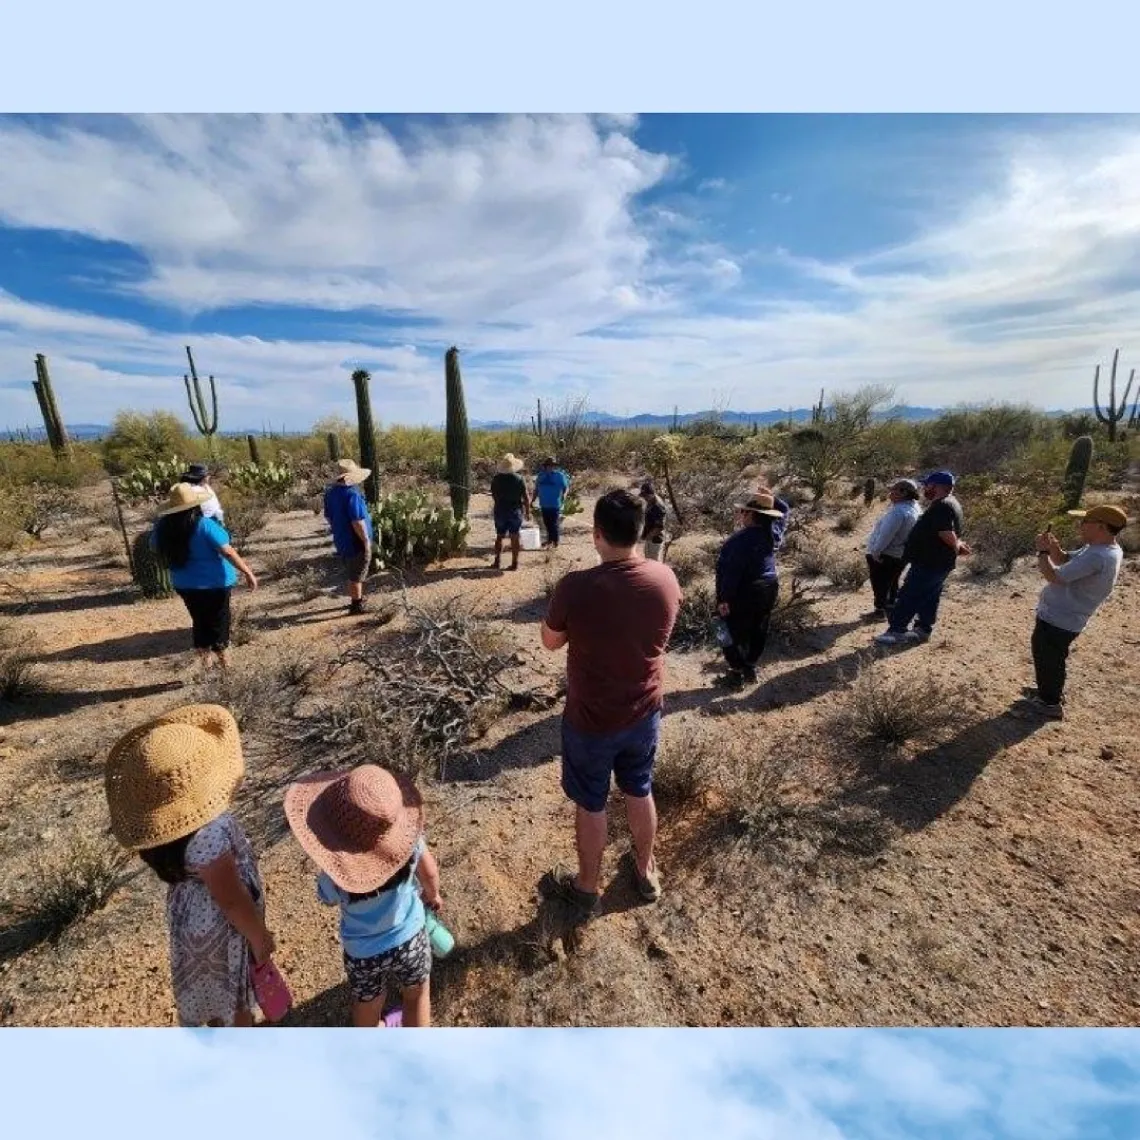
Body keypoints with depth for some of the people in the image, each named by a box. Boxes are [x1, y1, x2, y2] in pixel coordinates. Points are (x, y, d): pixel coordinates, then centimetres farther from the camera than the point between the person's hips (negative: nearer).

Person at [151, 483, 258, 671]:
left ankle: (205, 658, 30)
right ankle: (222, 657, 22)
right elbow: (228, 552, -26)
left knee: (199, 620, 21)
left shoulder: (164, 527, -6)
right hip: (214, 583, -5)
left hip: (184, 584, 5)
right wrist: (248, 572, -22)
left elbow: (156, 547, 14)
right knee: (218, 621, 12)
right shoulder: (204, 525, -23)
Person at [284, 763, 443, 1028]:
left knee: (367, 1007, 32)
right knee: (417, 996, 30)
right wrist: (432, 895, 8)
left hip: (364, 954, 0)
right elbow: (430, 873, -13)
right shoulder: (409, 838, -34)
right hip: (410, 939, 0)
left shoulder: (333, 879, -35)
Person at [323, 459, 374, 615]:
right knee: (357, 575, 5)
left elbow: (328, 516, 12)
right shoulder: (352, 494, -26)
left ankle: (356, 600, 37)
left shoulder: (330, 492, 3)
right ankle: (357, 605, 17)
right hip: (355, 542, -9)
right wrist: (366, 540, -18)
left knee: (352, 574, 23)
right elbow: (357, 521, -27)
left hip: (342, 540, 9)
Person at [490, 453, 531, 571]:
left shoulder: (496, 479, -4)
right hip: (515, 511, -1)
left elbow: (493, 496, 6)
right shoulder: (519, 478, -8)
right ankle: (515, 563, 4)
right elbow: (525, 497, -7)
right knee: (515, 538, 3)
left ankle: (497, 561, 13)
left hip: (500, 510, 1)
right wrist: (527, 512, 1)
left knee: (499, 537, 13)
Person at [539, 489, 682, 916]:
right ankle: (646, 872, 50)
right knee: (640, 793, 27)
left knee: (590, 806, 19)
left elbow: (550, 642, -9)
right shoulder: (665, 579, -14)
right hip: (644, 713, 4)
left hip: (590, 720, -4)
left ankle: (586, 888, 42)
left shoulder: (576, 586, -27)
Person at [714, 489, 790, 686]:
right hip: (770, 588, 8)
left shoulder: (741, 539, -23)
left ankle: (737, 672, 13)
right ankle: (750, 668, 31)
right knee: (759, 631, 18)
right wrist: (772, 498, 5)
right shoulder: (774, 532, -1)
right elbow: (784, 509, 20)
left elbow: (730, 571, -25)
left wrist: (724, 598, -20)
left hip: (746, 592, -8)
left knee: (737, 633, 6)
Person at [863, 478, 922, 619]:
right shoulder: (914, 507, 2)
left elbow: (885, 535, -27)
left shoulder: (898, 511, -29)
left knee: (880, 585, 7)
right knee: (891, 583, 22)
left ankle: (880, 610, 19)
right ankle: (891, 608, 33)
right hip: (899, 555, 9)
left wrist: (874, 552, -19)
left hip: (885, 555, -9)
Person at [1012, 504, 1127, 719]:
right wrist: (1053, 547, -7)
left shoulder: (1097, 557, -30)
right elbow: (1065, 560, 14)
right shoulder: (1101, 548, 4)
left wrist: (1043, 551, -15)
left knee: (1047, 659, 6)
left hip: (1057, 620, -10)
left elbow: (1055, 577, -28)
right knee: (1050, 657, 25)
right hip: (1061, 616, 10)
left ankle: (1050, 703, 21)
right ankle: (1051, 691, 42)